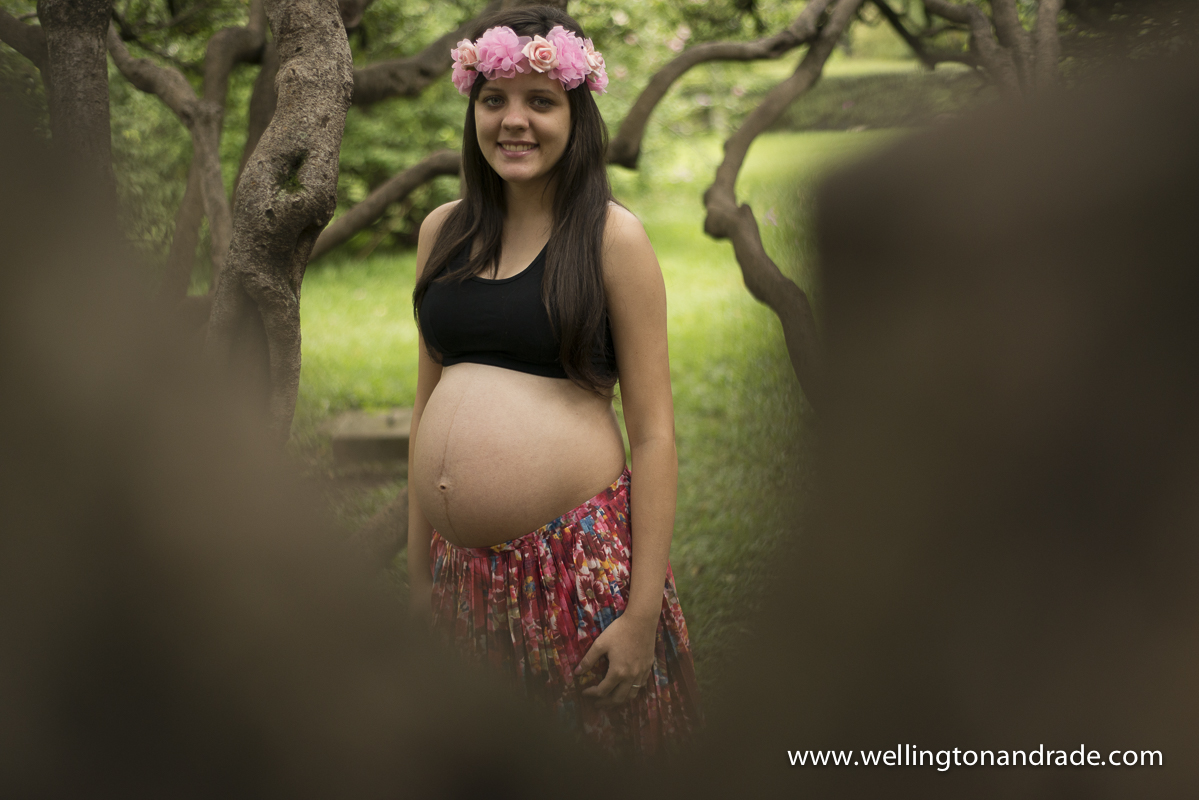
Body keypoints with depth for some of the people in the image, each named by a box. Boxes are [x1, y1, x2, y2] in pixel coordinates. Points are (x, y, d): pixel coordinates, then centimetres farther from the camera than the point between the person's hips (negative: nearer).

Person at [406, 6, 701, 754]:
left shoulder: (611, 236, -5)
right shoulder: (444, 230, 10)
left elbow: (654, 432, -7)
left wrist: (643, 613, -12)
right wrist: (418, 575, 14)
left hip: (579, 564, -5)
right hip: (460, 569, 5)